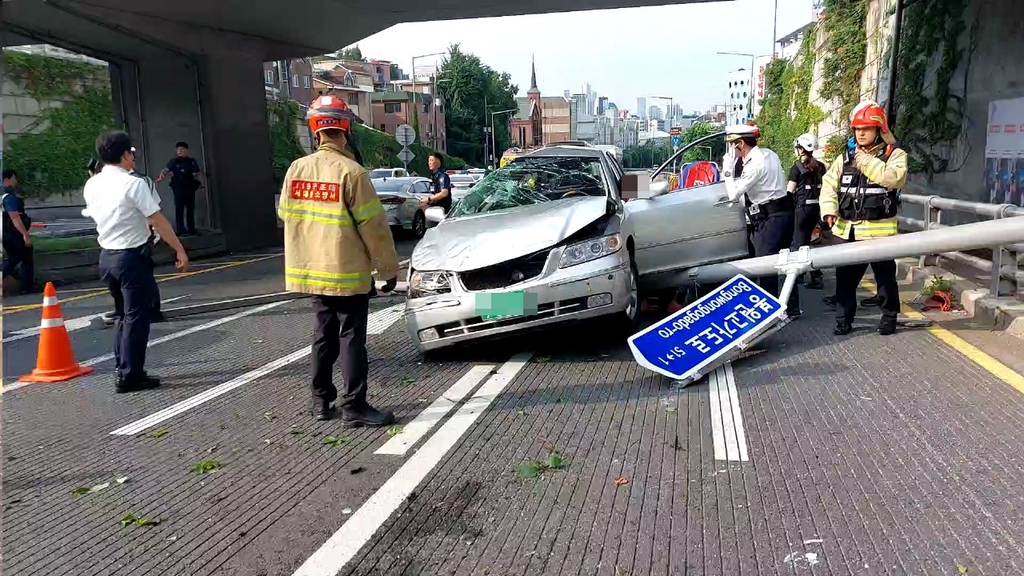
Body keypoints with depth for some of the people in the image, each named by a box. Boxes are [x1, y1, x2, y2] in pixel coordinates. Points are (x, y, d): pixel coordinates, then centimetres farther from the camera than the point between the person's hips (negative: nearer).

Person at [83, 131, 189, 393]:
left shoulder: (92, 185, 6)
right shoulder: (133, 184, -16)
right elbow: (158, 221, -16)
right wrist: (179, 250, -10)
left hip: (106, 255, 8)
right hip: (133, 256, -8)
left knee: (122, 314, 19)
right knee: (136, 316, 1)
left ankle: (122, 369, 25)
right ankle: (130, 375, 5)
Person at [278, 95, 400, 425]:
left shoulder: (296, 169, 3)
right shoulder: (350, 171, -15)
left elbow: (286, 214, 11)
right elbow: (373, 226, -14)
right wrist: (389, 269, -6)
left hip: (313, 270, 6)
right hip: (347, 271, -6)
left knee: (324, 334, 16)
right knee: (351, 337, -1)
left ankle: (322, 401, 23)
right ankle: (354, 407, 2)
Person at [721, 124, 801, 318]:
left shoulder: (755, 164, -17)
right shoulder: (769, 154, 11)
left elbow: (734, 194, -16)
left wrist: (728, 168, -8)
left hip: (770, 218, -10)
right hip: (784, 212, 10)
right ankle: (792, 308, 20)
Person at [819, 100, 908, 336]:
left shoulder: (894, 154, -3)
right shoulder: (846, 156, 10)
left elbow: (895, 178, -23)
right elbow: (829, 183, 6)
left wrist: (866, 161, -19)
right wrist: (829, 208, -10)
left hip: (878, 229, -4)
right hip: (846, 230, 4)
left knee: (885, 277, 8)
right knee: (845, 277, 9)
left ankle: (889, 317, 25)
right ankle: (843, 319, 20)